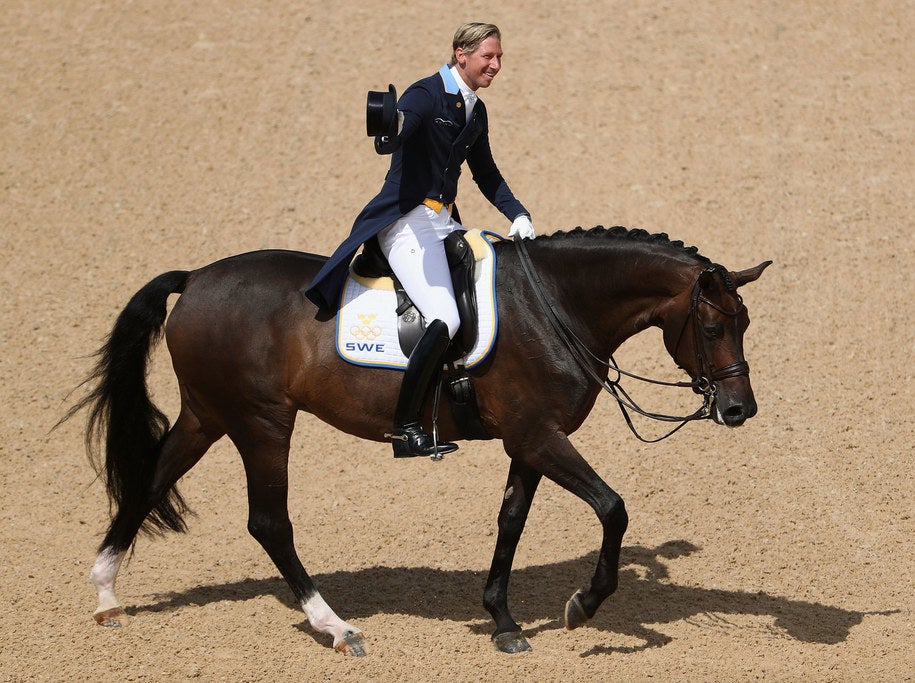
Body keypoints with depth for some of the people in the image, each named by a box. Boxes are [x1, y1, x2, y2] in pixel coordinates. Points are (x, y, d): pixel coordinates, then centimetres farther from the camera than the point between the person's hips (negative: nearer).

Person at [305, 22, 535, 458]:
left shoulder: (475, 110, 13)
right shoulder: (426, 95, -12)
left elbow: (486, 175, 23)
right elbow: (390, 142, -28)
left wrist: (517, 214, 9)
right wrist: (390, 130, -52)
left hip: (444, 222, 9)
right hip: (408, 222, -9)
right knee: (444, 320, -24)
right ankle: (404, 429, -17)